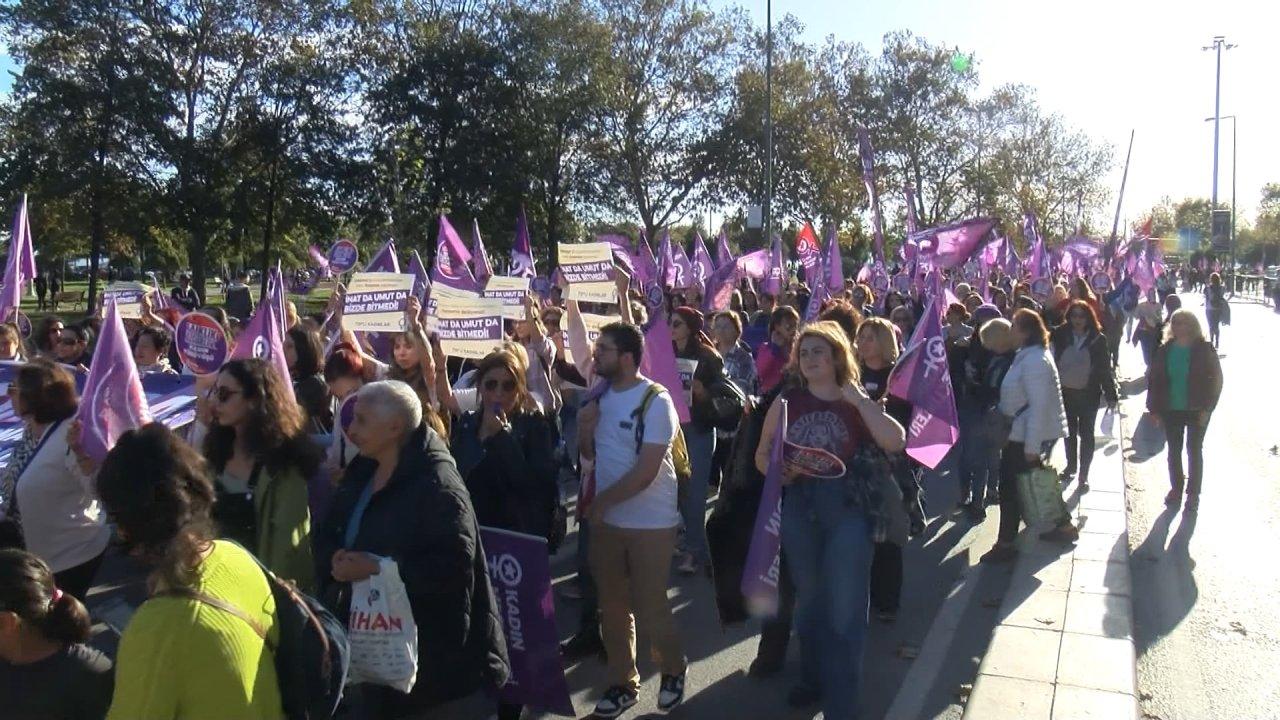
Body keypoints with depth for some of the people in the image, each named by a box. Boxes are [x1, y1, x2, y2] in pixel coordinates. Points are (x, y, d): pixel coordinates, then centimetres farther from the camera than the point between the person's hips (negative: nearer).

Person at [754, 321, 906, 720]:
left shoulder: (858, 401, 0)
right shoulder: (786, 402, 4)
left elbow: (895, 442, -17)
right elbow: (762, 455, 8)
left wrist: (858, 399, -15)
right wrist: (779, 473, -13)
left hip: (848, 507, -2)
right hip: (799, 507, 3)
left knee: (844, 608, -2)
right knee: (808, 600, 18)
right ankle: (812, 677, 38)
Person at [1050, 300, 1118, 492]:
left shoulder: (1098, 339, -8)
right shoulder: (1061, 334, -5)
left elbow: (1105, 368, -7)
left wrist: (1111, 395, -7)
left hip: (1088, 393, -2)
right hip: (1065, 392, 2)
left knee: (1086, 433, 6)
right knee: (1070, 431, 18)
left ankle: (1083, 474, 14)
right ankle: (1071, 465, 37)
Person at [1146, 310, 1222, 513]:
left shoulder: (1204, 350, -9)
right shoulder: (1165, 350, -3)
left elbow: (1216, 379, -7)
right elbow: (1153, 380, 1)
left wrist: (1207, 408, -12)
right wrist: (1155, 409, -2)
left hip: (1197, 410, -2)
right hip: (1171, 410, 2)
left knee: (1194, 451, 9)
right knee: (1174, 451, 12)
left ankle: (1193, 494, 20)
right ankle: (1176, 489, 27)